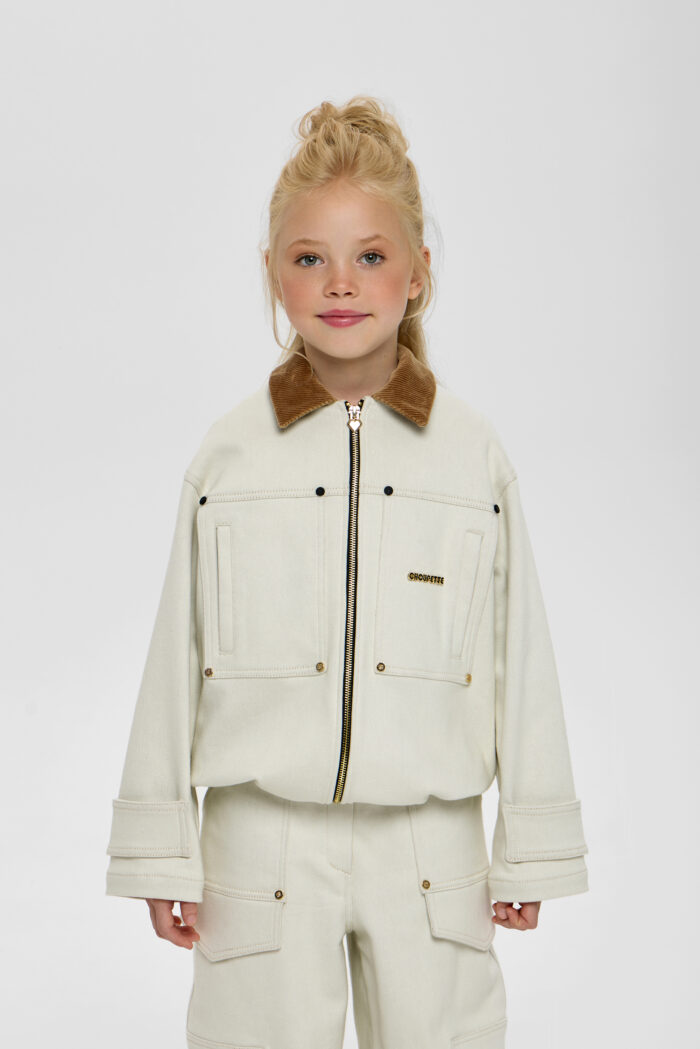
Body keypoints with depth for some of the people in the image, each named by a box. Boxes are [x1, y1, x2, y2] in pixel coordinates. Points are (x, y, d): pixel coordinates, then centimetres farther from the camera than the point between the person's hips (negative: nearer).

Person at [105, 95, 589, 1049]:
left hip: (429, 845, 1)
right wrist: (161, 852, 4)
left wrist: (533, 849, 6)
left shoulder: (474, 453, 0)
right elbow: (176, 661, 3)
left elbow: (521, 658, 4)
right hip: (264, 837, 0)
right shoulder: (228, 456, 0)